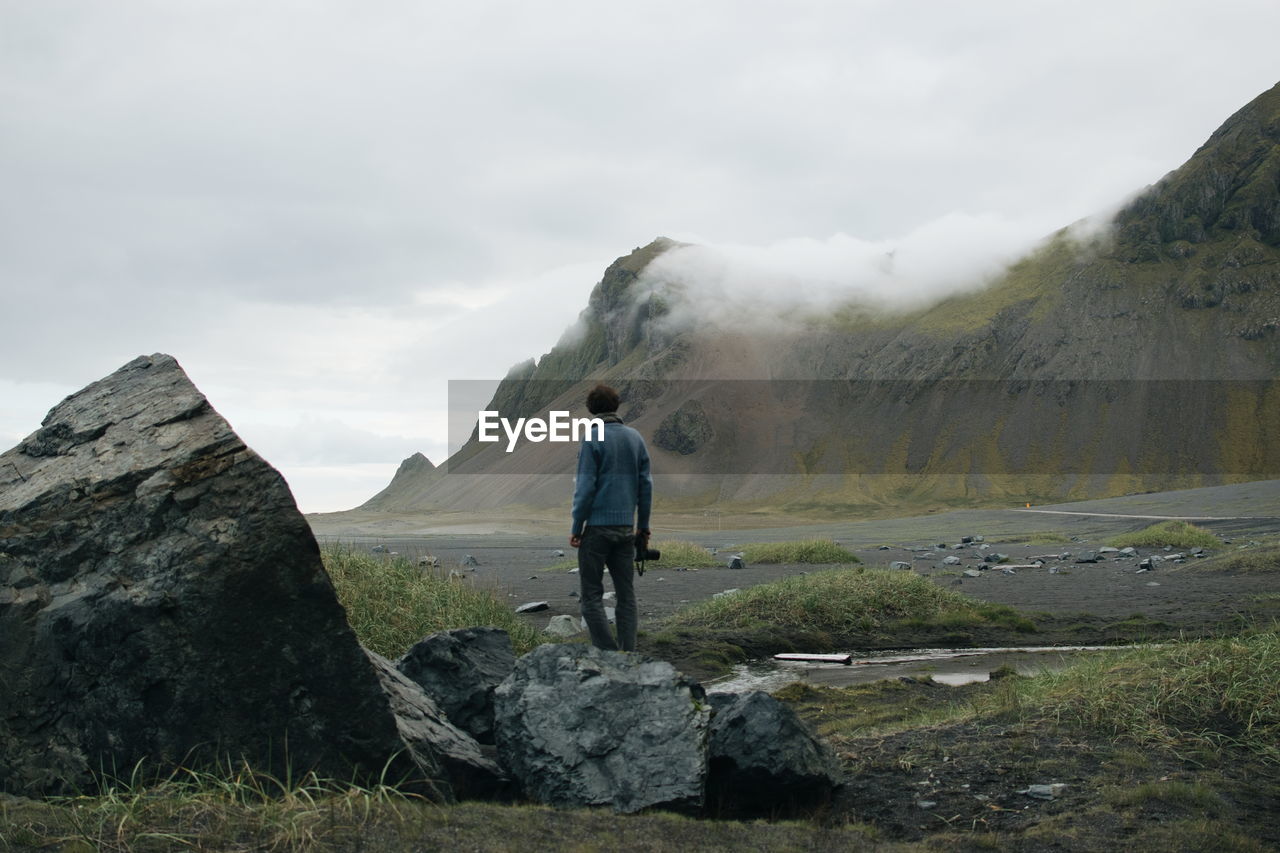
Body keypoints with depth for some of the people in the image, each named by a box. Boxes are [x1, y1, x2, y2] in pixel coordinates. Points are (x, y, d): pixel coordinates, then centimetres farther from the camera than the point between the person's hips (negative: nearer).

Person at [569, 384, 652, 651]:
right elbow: (645, 485, 9)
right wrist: (643, 526, 16)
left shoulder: (592, 439, -8)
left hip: (597, 526, -5)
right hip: (626, 527, 5)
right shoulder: (635, 438, 8)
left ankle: (607, 652, -8)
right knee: (626, 594, 8)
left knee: (591, 594, 1)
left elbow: (586, 487, -12)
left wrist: (576, 527, -6)